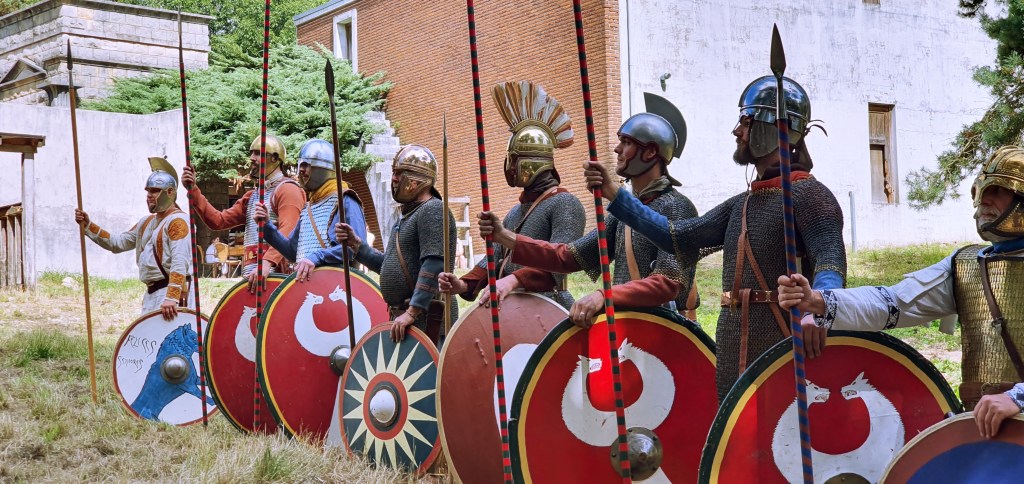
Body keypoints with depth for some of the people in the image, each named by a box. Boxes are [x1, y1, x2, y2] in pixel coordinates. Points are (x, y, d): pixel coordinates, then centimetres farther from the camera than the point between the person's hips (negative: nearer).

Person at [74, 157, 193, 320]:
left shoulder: (177, 221, -10)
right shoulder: (147, 222, 20)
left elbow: (180, 263, -21)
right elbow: (118, 242, 22)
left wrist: (171, 298, -31)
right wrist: (88, 226, 12)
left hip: (173, 291, -10)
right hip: (152, 294, 10)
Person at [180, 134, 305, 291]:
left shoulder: (287, 190, -4)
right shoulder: (251, 196, 24)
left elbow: (287, 233, -20)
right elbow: (218, 221, 17)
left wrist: (267, 262, -35)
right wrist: (193, 190, 7)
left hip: (274, 276, -8)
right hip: (251, 276, 9)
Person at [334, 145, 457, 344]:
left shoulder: (433, 211, -11)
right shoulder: (407, 215, 21)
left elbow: (434, 266, -22)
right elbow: (388, 265, 24)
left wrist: (412, 311, -26)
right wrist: (355, 244, 11)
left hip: (427, 317, -10)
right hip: (403, 316, 10)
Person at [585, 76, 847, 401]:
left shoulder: (807, 194, -7)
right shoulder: (743, 204, 20)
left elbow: (830, 260, -22)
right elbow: (679, 237, 19)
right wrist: (614, 195, 15)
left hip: (783, 351, -8)